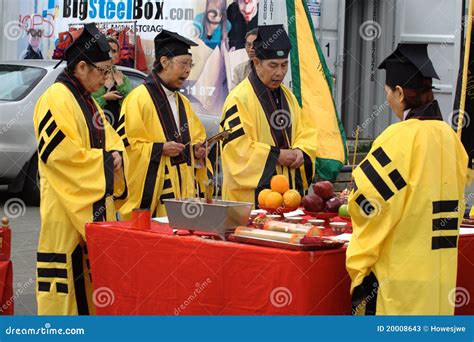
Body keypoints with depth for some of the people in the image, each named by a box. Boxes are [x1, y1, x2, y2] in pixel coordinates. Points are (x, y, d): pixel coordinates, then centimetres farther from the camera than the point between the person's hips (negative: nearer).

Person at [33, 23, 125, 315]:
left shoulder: (86, 100, 17)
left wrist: (115, 152, 2)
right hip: (68, 203, -10)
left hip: (95, 199, 10)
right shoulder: (56, 99, -14)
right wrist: (104, 159, -13)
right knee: (67, 269, -8)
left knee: (94, 272, 13)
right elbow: (59, 151, -23)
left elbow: (108, 136, 25)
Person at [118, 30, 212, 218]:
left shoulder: (183, 102, 18)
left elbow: (197, 137, 26)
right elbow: (126, 143, -10)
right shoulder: (139, 98, -5)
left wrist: (197, 150, 4)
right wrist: (160, 149, -19)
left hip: (185, 190, 7)